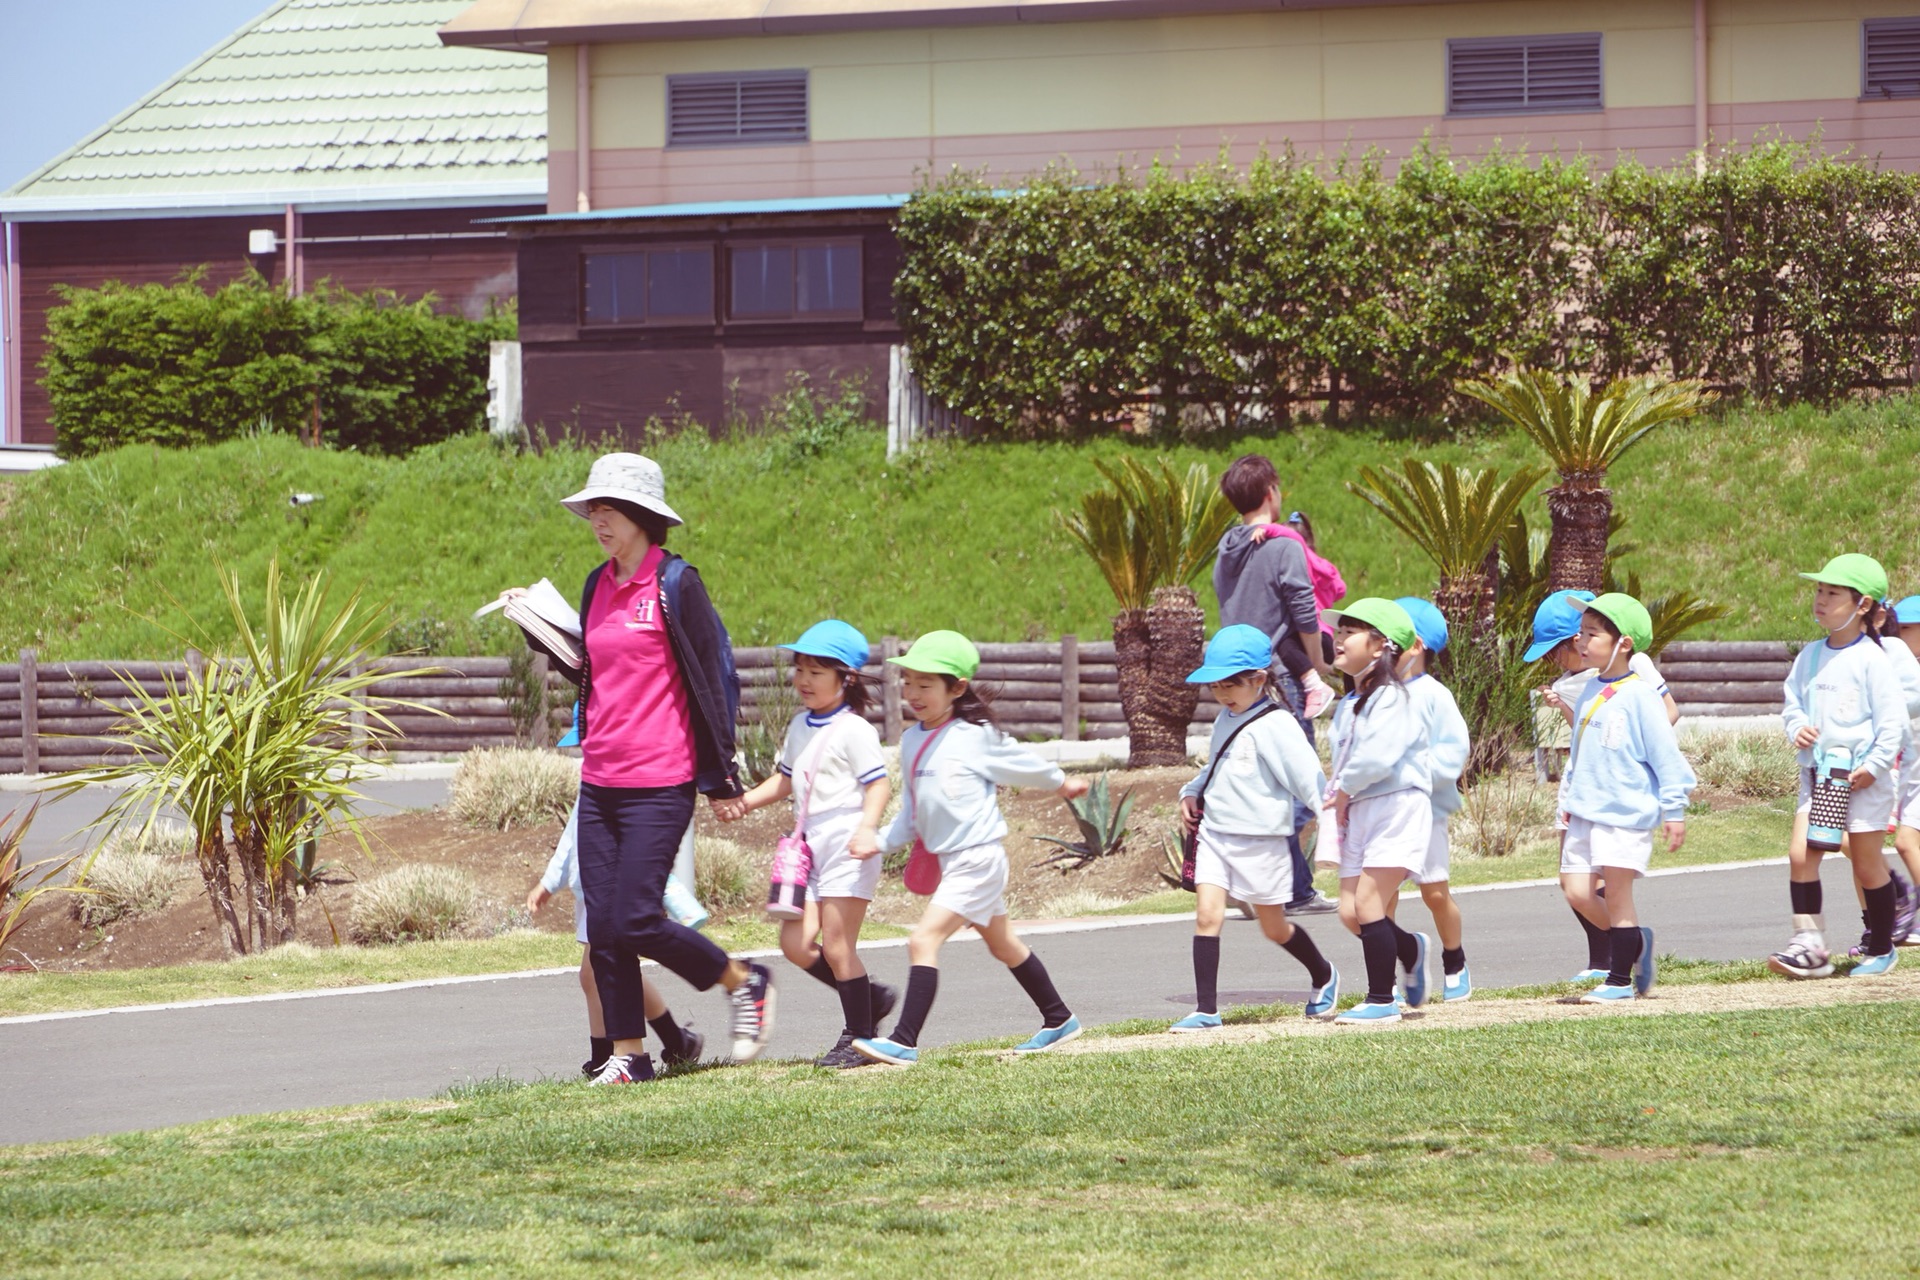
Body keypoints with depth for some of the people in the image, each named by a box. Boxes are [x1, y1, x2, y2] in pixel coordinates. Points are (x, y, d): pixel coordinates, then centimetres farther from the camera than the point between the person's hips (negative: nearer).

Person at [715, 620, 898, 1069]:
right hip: (811, 847, 8)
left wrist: (867, 828, -30)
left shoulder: (853, 730, -10)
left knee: (836, 944, -7)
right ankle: (871, 996, 19)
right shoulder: (800, 727, 16)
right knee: (795, 942, 1)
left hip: (847, 848, -8)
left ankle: (859, 1036, 5)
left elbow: (878, 784, -15)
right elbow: (785, 779, 25)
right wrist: (745, 802, 10)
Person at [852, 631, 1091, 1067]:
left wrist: (1061, 783, 20)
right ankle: (1059, 1019, 36)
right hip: (947, 861, 8)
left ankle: (904, 1041, -22)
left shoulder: (975, 737, -13)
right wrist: (882, 840, 3)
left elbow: (1022, 764, 5)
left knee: (924, 940, -18)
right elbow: (912, 809, 16)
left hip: (977, 857, -8)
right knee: (1003, 945, 20)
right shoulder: (911, 741, 7)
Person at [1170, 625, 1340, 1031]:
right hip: (1215, 835, 6)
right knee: (1207, 914, -9)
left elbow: (1308, 777, -16)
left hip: (1261, 841, -6)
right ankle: (1205, 1009, -10)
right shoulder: (1225, 722, 10)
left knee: (1274, 927, 10)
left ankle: (1323, 976, 37)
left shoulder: (1275, 727, -14)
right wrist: (1192, 792, 8)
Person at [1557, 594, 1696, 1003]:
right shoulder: (1592, 690, 11)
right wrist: (1567, 797, 22)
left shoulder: (1639, 695, -12)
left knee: (1616, 896, -3)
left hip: (1626, 813, -8)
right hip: (1585, 811, 8)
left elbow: (1666, 753, -11)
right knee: (1577, 892, 2)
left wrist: (1674, 810, -11)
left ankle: (1620, 980, 6)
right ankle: (1635, 943, 22)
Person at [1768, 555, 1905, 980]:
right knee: (1800, 853, -8)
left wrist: (1875, 765, -15)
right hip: (1816, 770, 5)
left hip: (1863, 777, -5)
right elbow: (1793, 700, 16)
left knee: (1866, 862, 3)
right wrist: (1797, 726, -6)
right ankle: (1809, 944, -7)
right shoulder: (1810, 657, 8)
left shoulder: (1870, 659, -10)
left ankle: (1881, 948, 18)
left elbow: (1892, 718, -10)